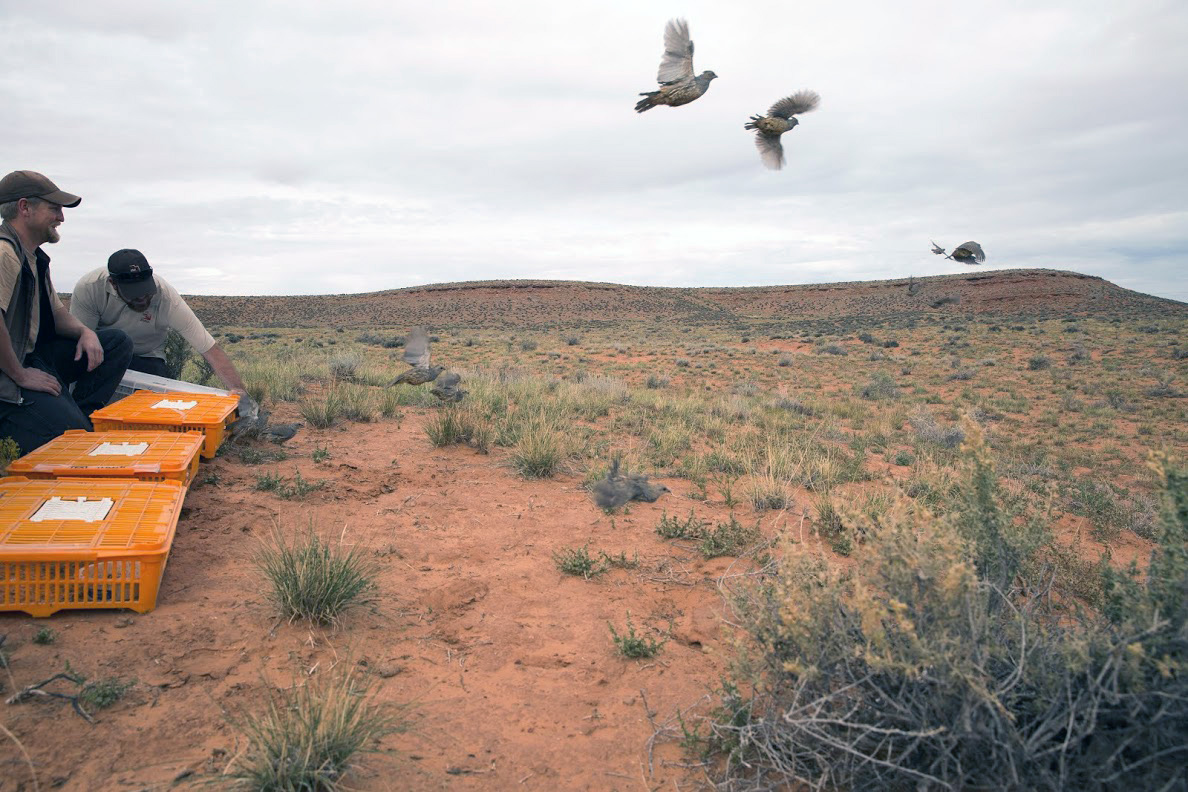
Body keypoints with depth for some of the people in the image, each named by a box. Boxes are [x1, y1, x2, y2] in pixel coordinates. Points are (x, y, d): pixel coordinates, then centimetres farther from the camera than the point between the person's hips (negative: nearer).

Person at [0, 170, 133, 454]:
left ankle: (78, 415, 1)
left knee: (118, 343, 6)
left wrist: (84, 331, -1)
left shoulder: (34, 257, 13)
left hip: (31, 360, 10)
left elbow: (55, 312, 21)